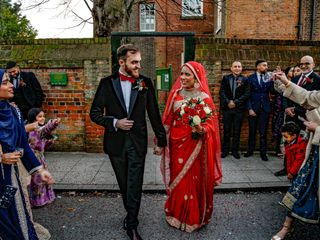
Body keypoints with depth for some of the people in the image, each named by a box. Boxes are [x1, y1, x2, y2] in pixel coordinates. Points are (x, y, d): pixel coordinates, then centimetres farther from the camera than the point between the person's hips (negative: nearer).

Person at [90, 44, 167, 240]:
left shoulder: (145, 83, -1)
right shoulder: (107, 83, -2)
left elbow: (154, 114, 2)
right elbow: (95, 113, 0)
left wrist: (161, 140, 5)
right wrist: (115, 122, -16)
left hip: (137, 142, -1)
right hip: (116, 142, 1)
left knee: (135, 186, 2)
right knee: (124, 185, 16)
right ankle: (132, 215, 39)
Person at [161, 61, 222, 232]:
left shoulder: (204, 98, -7)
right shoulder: (175, 94, 4)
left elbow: (210, 124, -6)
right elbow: (167, 120, 7)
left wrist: (202, 130, -27)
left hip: (194, 146, -3)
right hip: (176, 144, 3)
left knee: (193, 181, 7)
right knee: (177, 180, 13)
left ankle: (194, 218, 27)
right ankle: (176, 214, 33)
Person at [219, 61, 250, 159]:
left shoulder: (245, 80, 3)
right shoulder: (225, 78, 6)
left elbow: (247, 94, -4)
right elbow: (222, 92, 1)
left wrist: (236, 102, -13)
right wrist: (228, 102, -13)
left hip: (239, 108, 0)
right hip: (227, 107, 1)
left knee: (237, 131, 6)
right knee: (226, 130, 6)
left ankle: (235, 150, 17)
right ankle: (225, 150, 15)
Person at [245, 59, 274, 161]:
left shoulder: (268, 78, 7)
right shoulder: (250, 78, 1)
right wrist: (250, 108, -7)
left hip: (265, 108, 1)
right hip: (253, 107, -1)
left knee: (263, 132, 2)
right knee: (252, 131, 8)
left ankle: (263, 152, 11)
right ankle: (250, 150, 21)